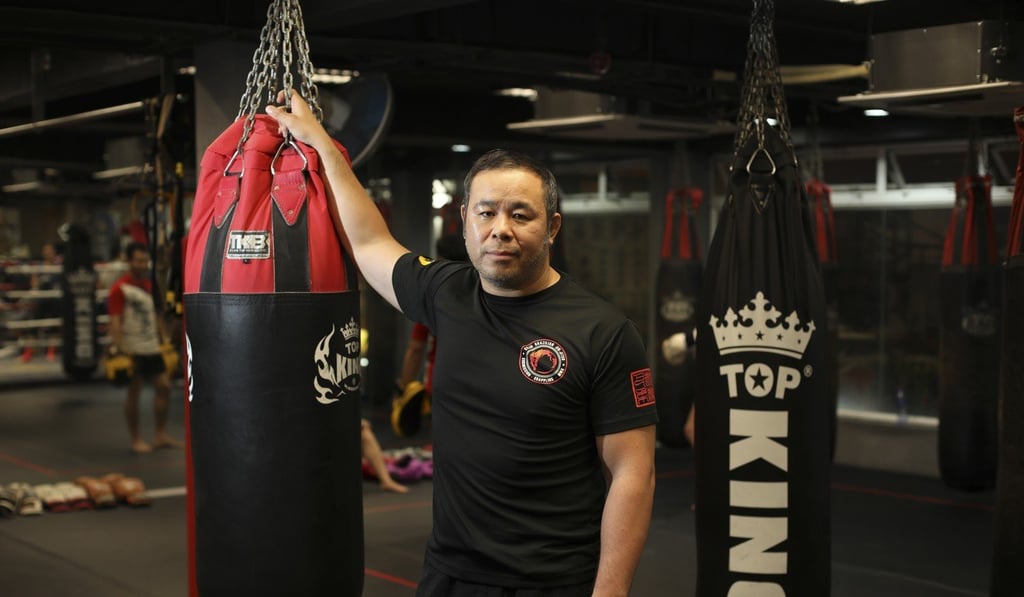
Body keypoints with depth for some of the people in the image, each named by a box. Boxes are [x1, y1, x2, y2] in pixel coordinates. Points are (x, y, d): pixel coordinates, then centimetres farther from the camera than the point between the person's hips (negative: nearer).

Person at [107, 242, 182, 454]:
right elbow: (115, 321, -15)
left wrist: (163, 340, 17)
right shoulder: (120, 288, -10)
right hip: (132, 350, -7)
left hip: (152, 347, 7)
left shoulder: (149, 285, 13)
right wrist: (120, 349, -22)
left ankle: (160, 435, 16)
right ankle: (136, 440, 11)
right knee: (134, 392, 1)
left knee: (164, 386, 6)